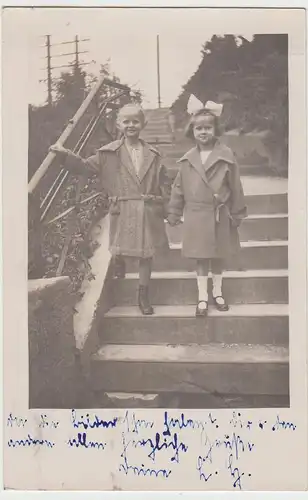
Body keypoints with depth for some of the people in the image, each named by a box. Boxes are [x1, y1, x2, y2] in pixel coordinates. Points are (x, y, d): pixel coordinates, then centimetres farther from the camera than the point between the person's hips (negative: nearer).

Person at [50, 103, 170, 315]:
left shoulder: (152, 154, 6)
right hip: (123, 212, -1)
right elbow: (85, 167, 2)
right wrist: (65, 154, -11)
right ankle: (120, 263, 45)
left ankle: (144, 295, 19)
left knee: (147, 253, 5)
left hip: (149, 212, 1)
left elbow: (164, 182, 8)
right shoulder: (109, 153, 2)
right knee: (121, 249, 8)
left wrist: (167, 208, 3)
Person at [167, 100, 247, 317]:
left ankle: (218, 292, 32)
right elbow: (179, 188, 5)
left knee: (219, 256, 13)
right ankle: (202, 297, 20)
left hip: (220, 217, -1)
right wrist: (174, 214, 5)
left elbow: (235, 187, -2)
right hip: (196, 217, 1)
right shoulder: (187, 160, -1)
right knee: (201, 257, 8)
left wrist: (237, 214, 1)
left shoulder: (226, 156, -7)